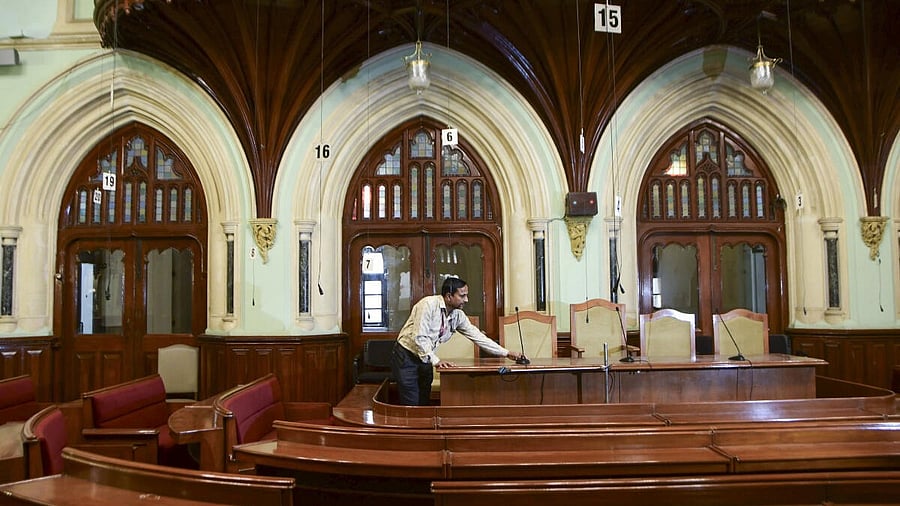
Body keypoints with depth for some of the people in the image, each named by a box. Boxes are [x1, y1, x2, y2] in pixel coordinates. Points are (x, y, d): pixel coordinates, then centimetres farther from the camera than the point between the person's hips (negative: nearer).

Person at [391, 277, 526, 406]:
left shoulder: (458, 315, -3)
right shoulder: (428, 305, -23)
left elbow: (477, 336, 1)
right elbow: (419, 337, -27)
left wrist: (506, 353, -1)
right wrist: (435, 361, -30)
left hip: (425, 359, 7)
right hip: (406, 356, -7)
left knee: (424, 403, 7)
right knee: (412, 404, -9)